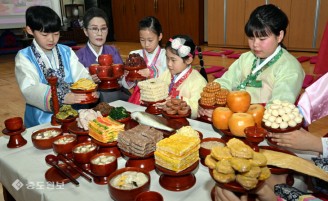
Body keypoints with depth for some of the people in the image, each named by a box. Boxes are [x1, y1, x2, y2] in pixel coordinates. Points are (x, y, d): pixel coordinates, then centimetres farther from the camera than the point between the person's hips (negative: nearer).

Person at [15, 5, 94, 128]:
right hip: (41, 120, -2)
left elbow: (81, 75, 0)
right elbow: (30, 90, -16)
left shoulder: (67, 52, 9)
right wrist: (63, 97, -31)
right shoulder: (24, 57, -2)